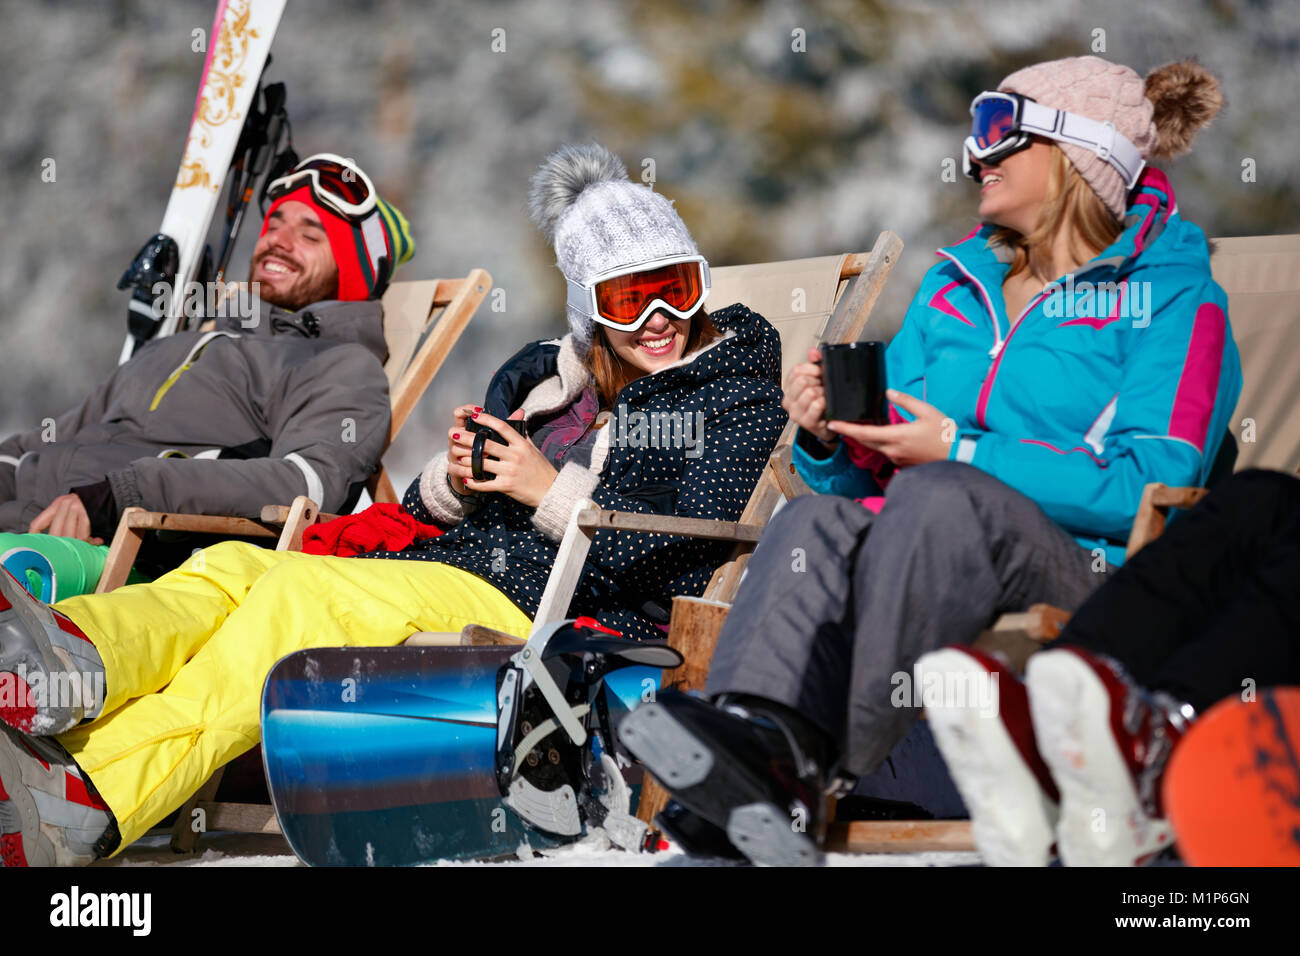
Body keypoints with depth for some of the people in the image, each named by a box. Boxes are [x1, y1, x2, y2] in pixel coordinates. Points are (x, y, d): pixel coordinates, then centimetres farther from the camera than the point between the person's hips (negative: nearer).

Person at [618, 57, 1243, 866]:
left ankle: (799, 777, -43)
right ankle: (757, 732, -57)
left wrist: (959, 450, -10)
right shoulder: (955, 285, 26)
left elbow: (1148, 490, -8)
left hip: (1081, 568, -5)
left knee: (936, 498, -35)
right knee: (815, 523, -28)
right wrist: (830, 440, 1)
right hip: (926, 548, 5)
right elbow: (873, 480, 25)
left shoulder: (1173, 299, 7)